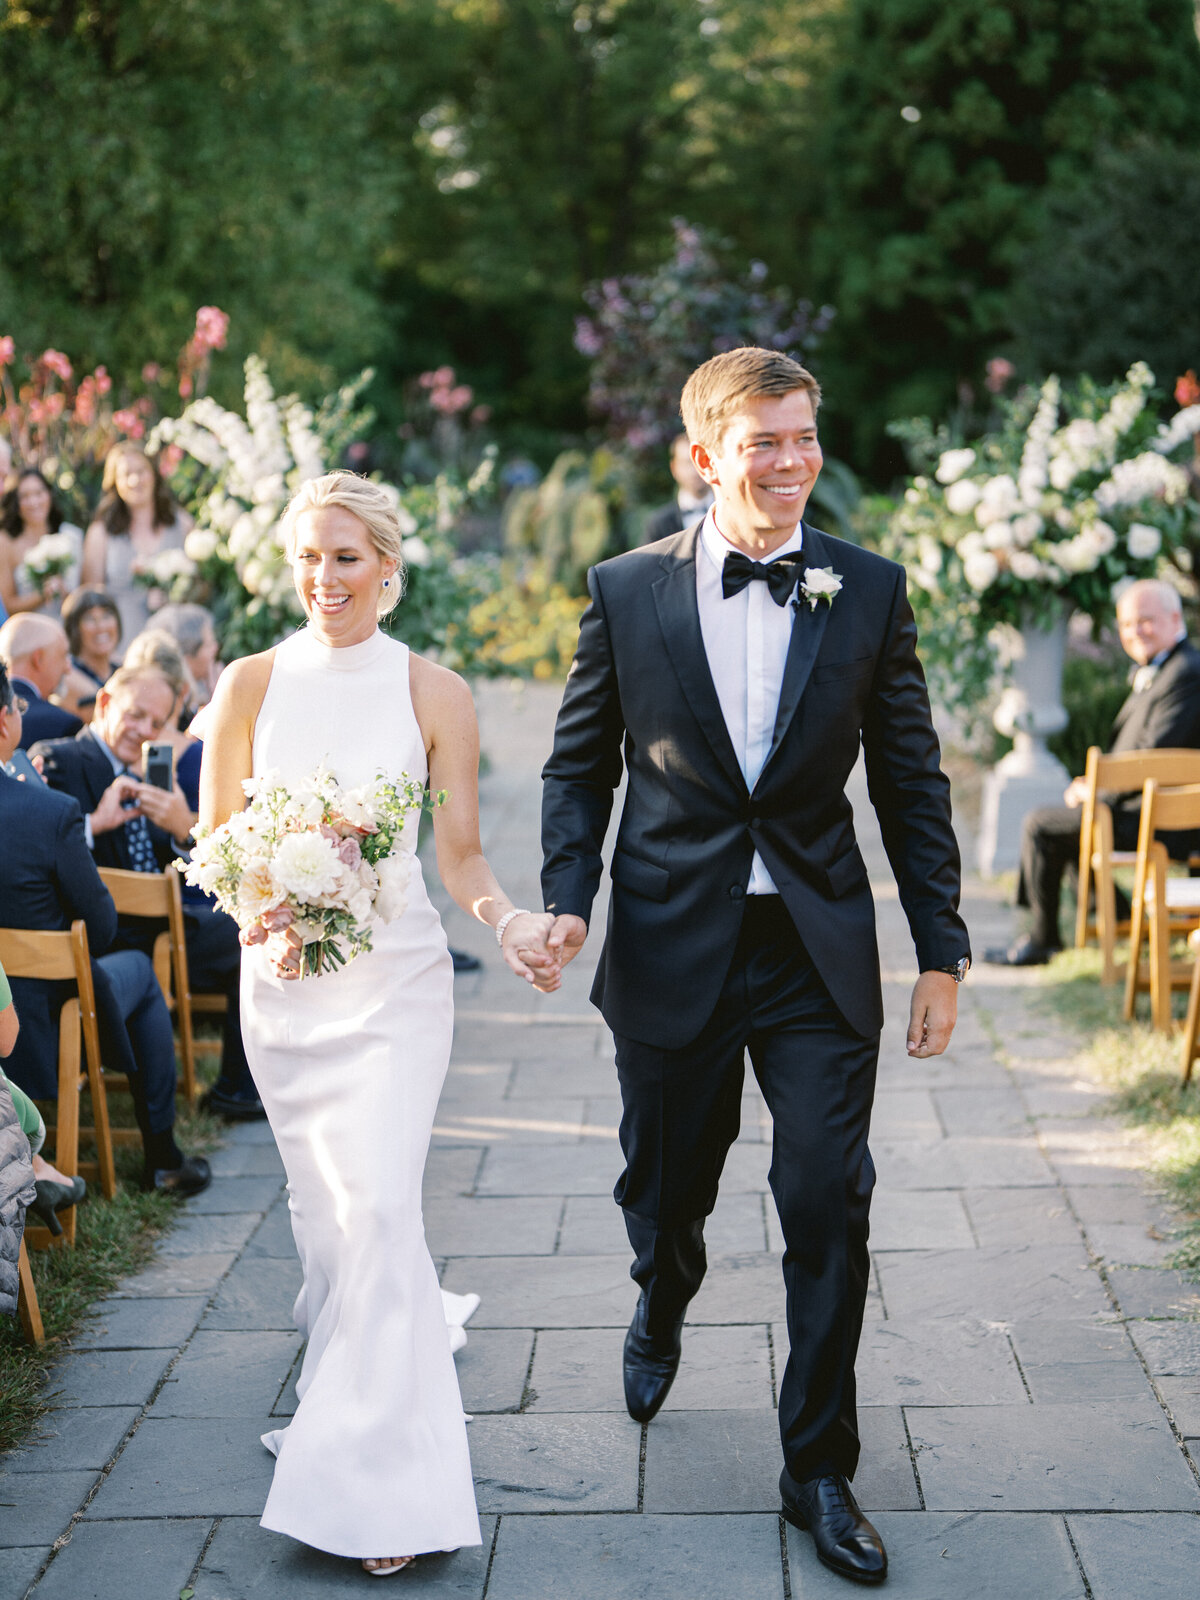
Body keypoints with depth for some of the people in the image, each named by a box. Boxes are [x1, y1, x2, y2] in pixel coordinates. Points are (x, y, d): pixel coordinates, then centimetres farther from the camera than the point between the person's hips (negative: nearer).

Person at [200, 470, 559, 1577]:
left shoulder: (433, 693, -1)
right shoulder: (250, 685, 3)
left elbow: (462, 857, 1)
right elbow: (215, 842, 5)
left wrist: (508, 921, -19)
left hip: (395, 976, -2)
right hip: (281, 977, 3)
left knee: (379, 1208, -12)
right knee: (320, 1209, 12)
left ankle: (379, 1481, -7)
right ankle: (336, 1402, 34)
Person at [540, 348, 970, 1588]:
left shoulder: (868, 590, -1)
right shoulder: (626, 590, -1)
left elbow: (910, 780, 3)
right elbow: (579, 765, 6)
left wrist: (942, 951, 1)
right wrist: (569, 898, -9)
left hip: (819, 951, 0)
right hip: (670, 948, 1)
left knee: (828, 1209, -3)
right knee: (666, 1187, 17)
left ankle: (818, 1467, 13)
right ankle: (661, 1314, 53)